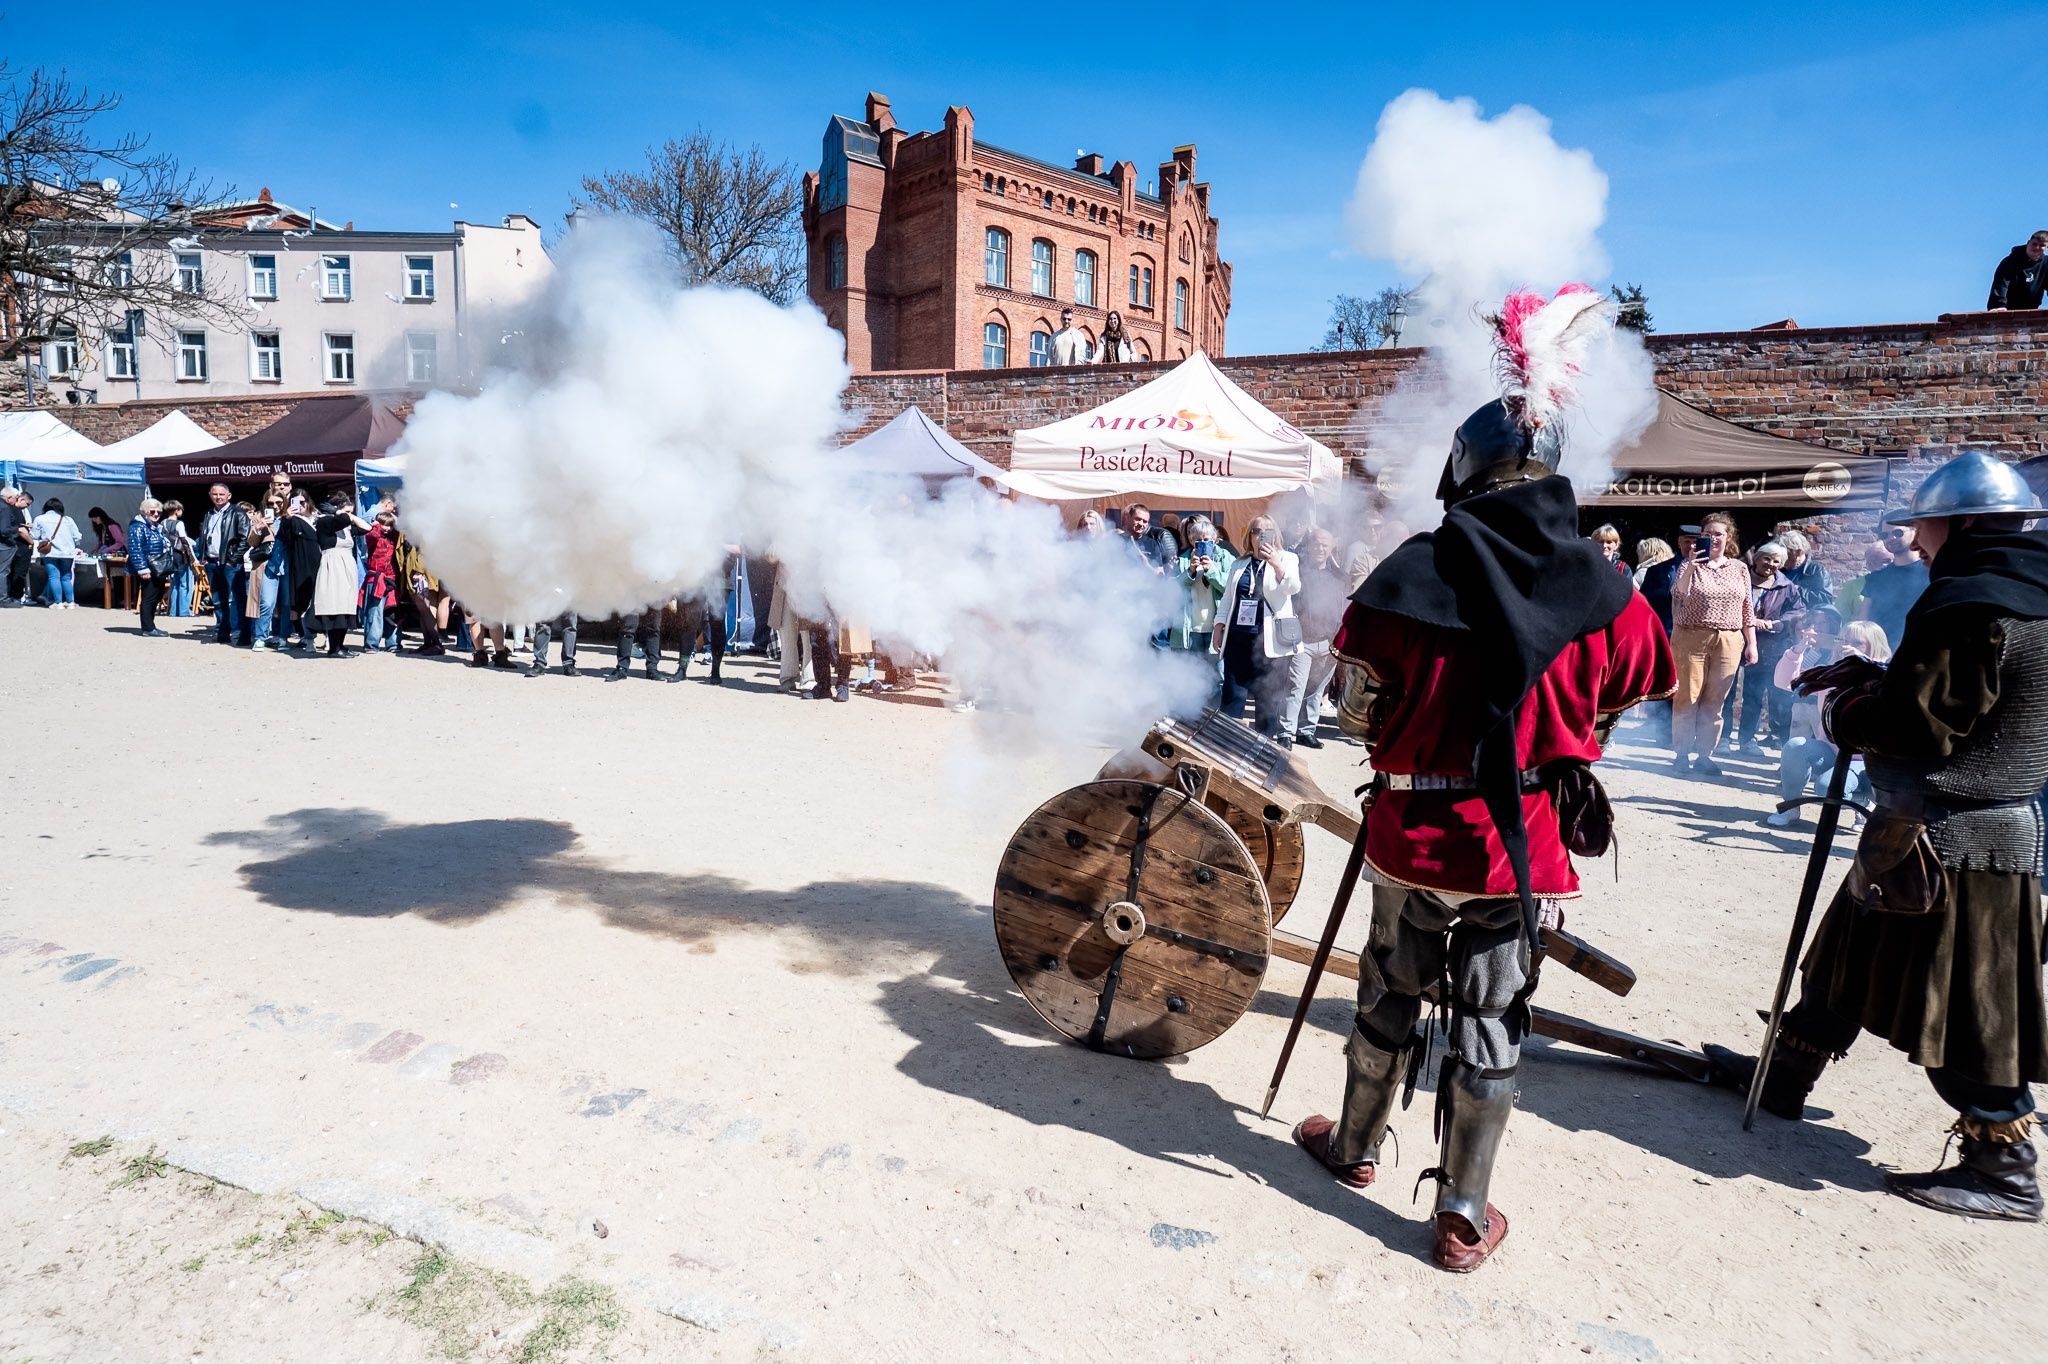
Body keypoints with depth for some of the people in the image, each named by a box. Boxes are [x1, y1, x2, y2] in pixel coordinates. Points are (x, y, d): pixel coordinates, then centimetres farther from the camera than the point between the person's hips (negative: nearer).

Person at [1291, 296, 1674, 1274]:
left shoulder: (1414, 574, -11)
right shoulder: (1605, 594, -6)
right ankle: (1463, 1216, 21)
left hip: (1414, 832, 0)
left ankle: (1355, 1147, 38)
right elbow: (1617, 708, 9)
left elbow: (1358, 711, -4)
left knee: (1390, 994, 18)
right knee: (1489, 1020, 11)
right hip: (1522, 844, 1)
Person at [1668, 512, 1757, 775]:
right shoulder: (1691, 564, 3)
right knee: (1687, 698, -2)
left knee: (1714, 701, 4)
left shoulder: (1739, 568, 12)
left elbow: (1747, 608, 13)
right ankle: (1681, 753, 4)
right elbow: (1679, 594, -15)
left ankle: (1704, 754, 10)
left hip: (1728, 642, 3)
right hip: (1691, 637, -3)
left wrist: (1751, 643, 9)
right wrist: (1691, 566, -26)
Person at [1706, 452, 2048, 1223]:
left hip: (1946, 844, -10)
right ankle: (1786, 1077, 32)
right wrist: (1876, 678, 9)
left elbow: (1916, 723, -21)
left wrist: (1842, 711, -4)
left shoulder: (1970, 605, -21)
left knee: (1964, 1012, 1)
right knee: (1851, 962, 19)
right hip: (1984, 823, 10)